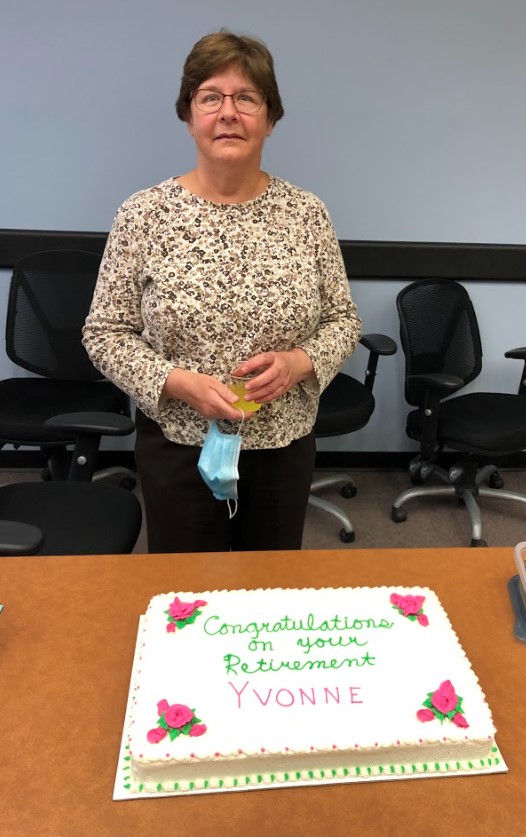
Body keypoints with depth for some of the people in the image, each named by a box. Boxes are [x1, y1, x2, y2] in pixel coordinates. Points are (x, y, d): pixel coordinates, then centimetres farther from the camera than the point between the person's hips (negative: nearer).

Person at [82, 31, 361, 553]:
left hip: (285, 446, 2)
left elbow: (343, 320, 3)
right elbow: (104, 333, -4)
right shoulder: (143, 215, -8)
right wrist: (178, 382, -19)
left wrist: (298, 362, -16)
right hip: (178, 448, -1)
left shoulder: (307, 213, -3)